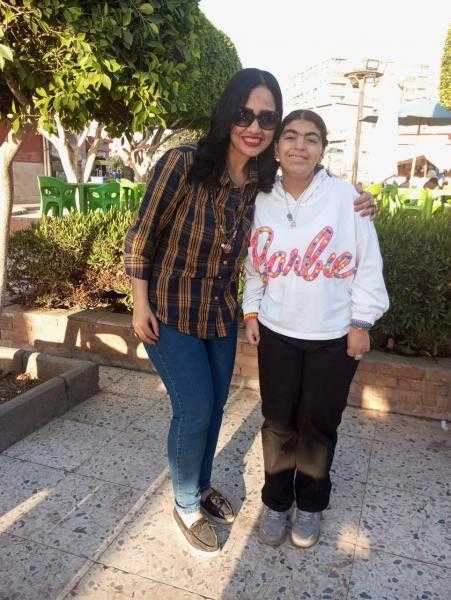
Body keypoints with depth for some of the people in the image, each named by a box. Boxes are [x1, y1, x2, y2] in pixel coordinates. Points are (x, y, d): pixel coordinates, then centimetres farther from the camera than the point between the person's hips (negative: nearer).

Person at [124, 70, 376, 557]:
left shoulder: (265, 183, -6)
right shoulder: (182, 164, -21)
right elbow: (142, 235, -13)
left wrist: (352, 210, -8)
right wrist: (141, 305, -11)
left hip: (222, 313, 5)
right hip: (170, 313, -5)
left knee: (214, 406, 17)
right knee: (195, 409, 0)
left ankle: (202, 486, 43)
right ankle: (186, 506, 28)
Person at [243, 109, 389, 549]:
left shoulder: (345, 196, -10)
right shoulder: (262, 202, 1)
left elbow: (368, 265, -6)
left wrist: (361, 321, -6)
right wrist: (251, 311, 7)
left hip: (334, 337, -2)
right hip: (277, 333, 3)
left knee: (318, 424, 10)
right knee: (279, 423, 11)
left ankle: (310, 505, 35)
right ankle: (276, 501, 34)